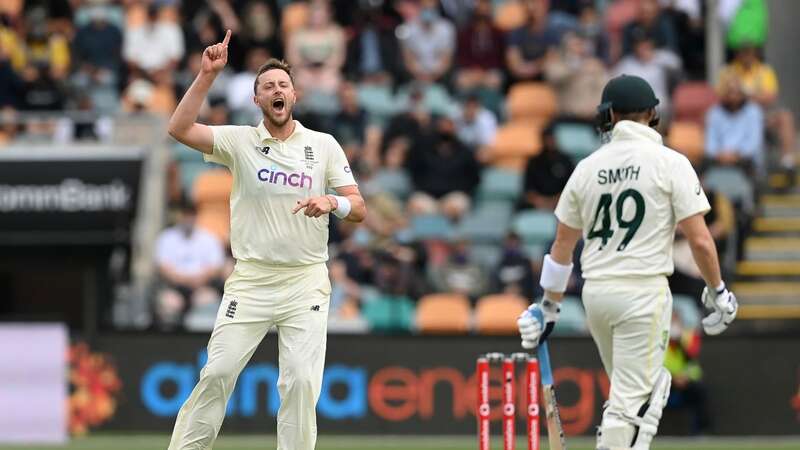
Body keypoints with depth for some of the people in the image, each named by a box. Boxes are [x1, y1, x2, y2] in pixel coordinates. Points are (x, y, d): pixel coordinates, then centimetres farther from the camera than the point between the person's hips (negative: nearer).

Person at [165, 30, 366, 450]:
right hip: (250, 280, 0)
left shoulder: (324, 145, 5)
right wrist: (207, 75, -17)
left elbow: (359, 208, 2)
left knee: (302, 381, -7)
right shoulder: (240, 140, 2)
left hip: (306, 282, 0)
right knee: (217, 372, -6)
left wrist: (333, 203, -21)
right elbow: (179, 129, -11)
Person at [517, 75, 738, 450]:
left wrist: (550, 308, 20)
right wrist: (717, 291, 5)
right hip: (644, 292, -5)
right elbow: (700, 240, -9)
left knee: (639, 386, 21)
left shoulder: (587, 167, 8)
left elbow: (562, 245, 12)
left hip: (595, 292, 5)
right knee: (631, 398, -7)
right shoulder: (670, 164, -5)